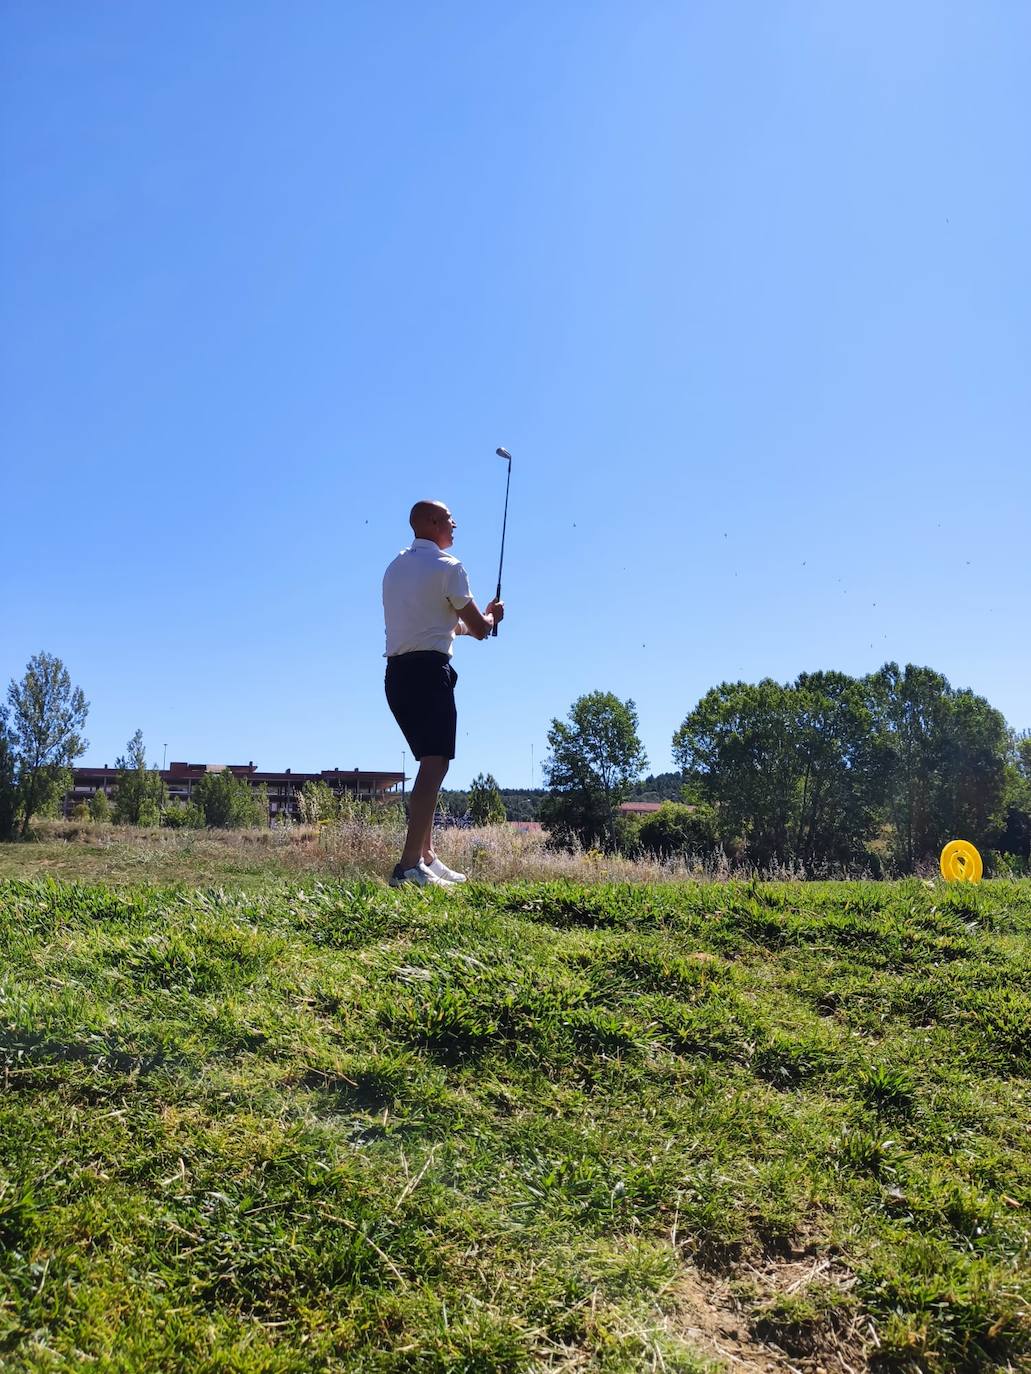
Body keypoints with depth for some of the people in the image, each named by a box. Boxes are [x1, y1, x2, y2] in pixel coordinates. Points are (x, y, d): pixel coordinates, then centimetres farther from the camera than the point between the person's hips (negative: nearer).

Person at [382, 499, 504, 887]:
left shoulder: (396, 567, 19)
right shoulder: (447, 567, -6)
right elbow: (479, 629, -3)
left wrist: (458, 623, 31)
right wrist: (492, 614, 18)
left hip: (397, 672, 9)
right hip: (428, 670, -9)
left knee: (429, 763, 17)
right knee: (435, 763, -12)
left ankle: (426, 856, 19)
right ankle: (409, 866, -20)